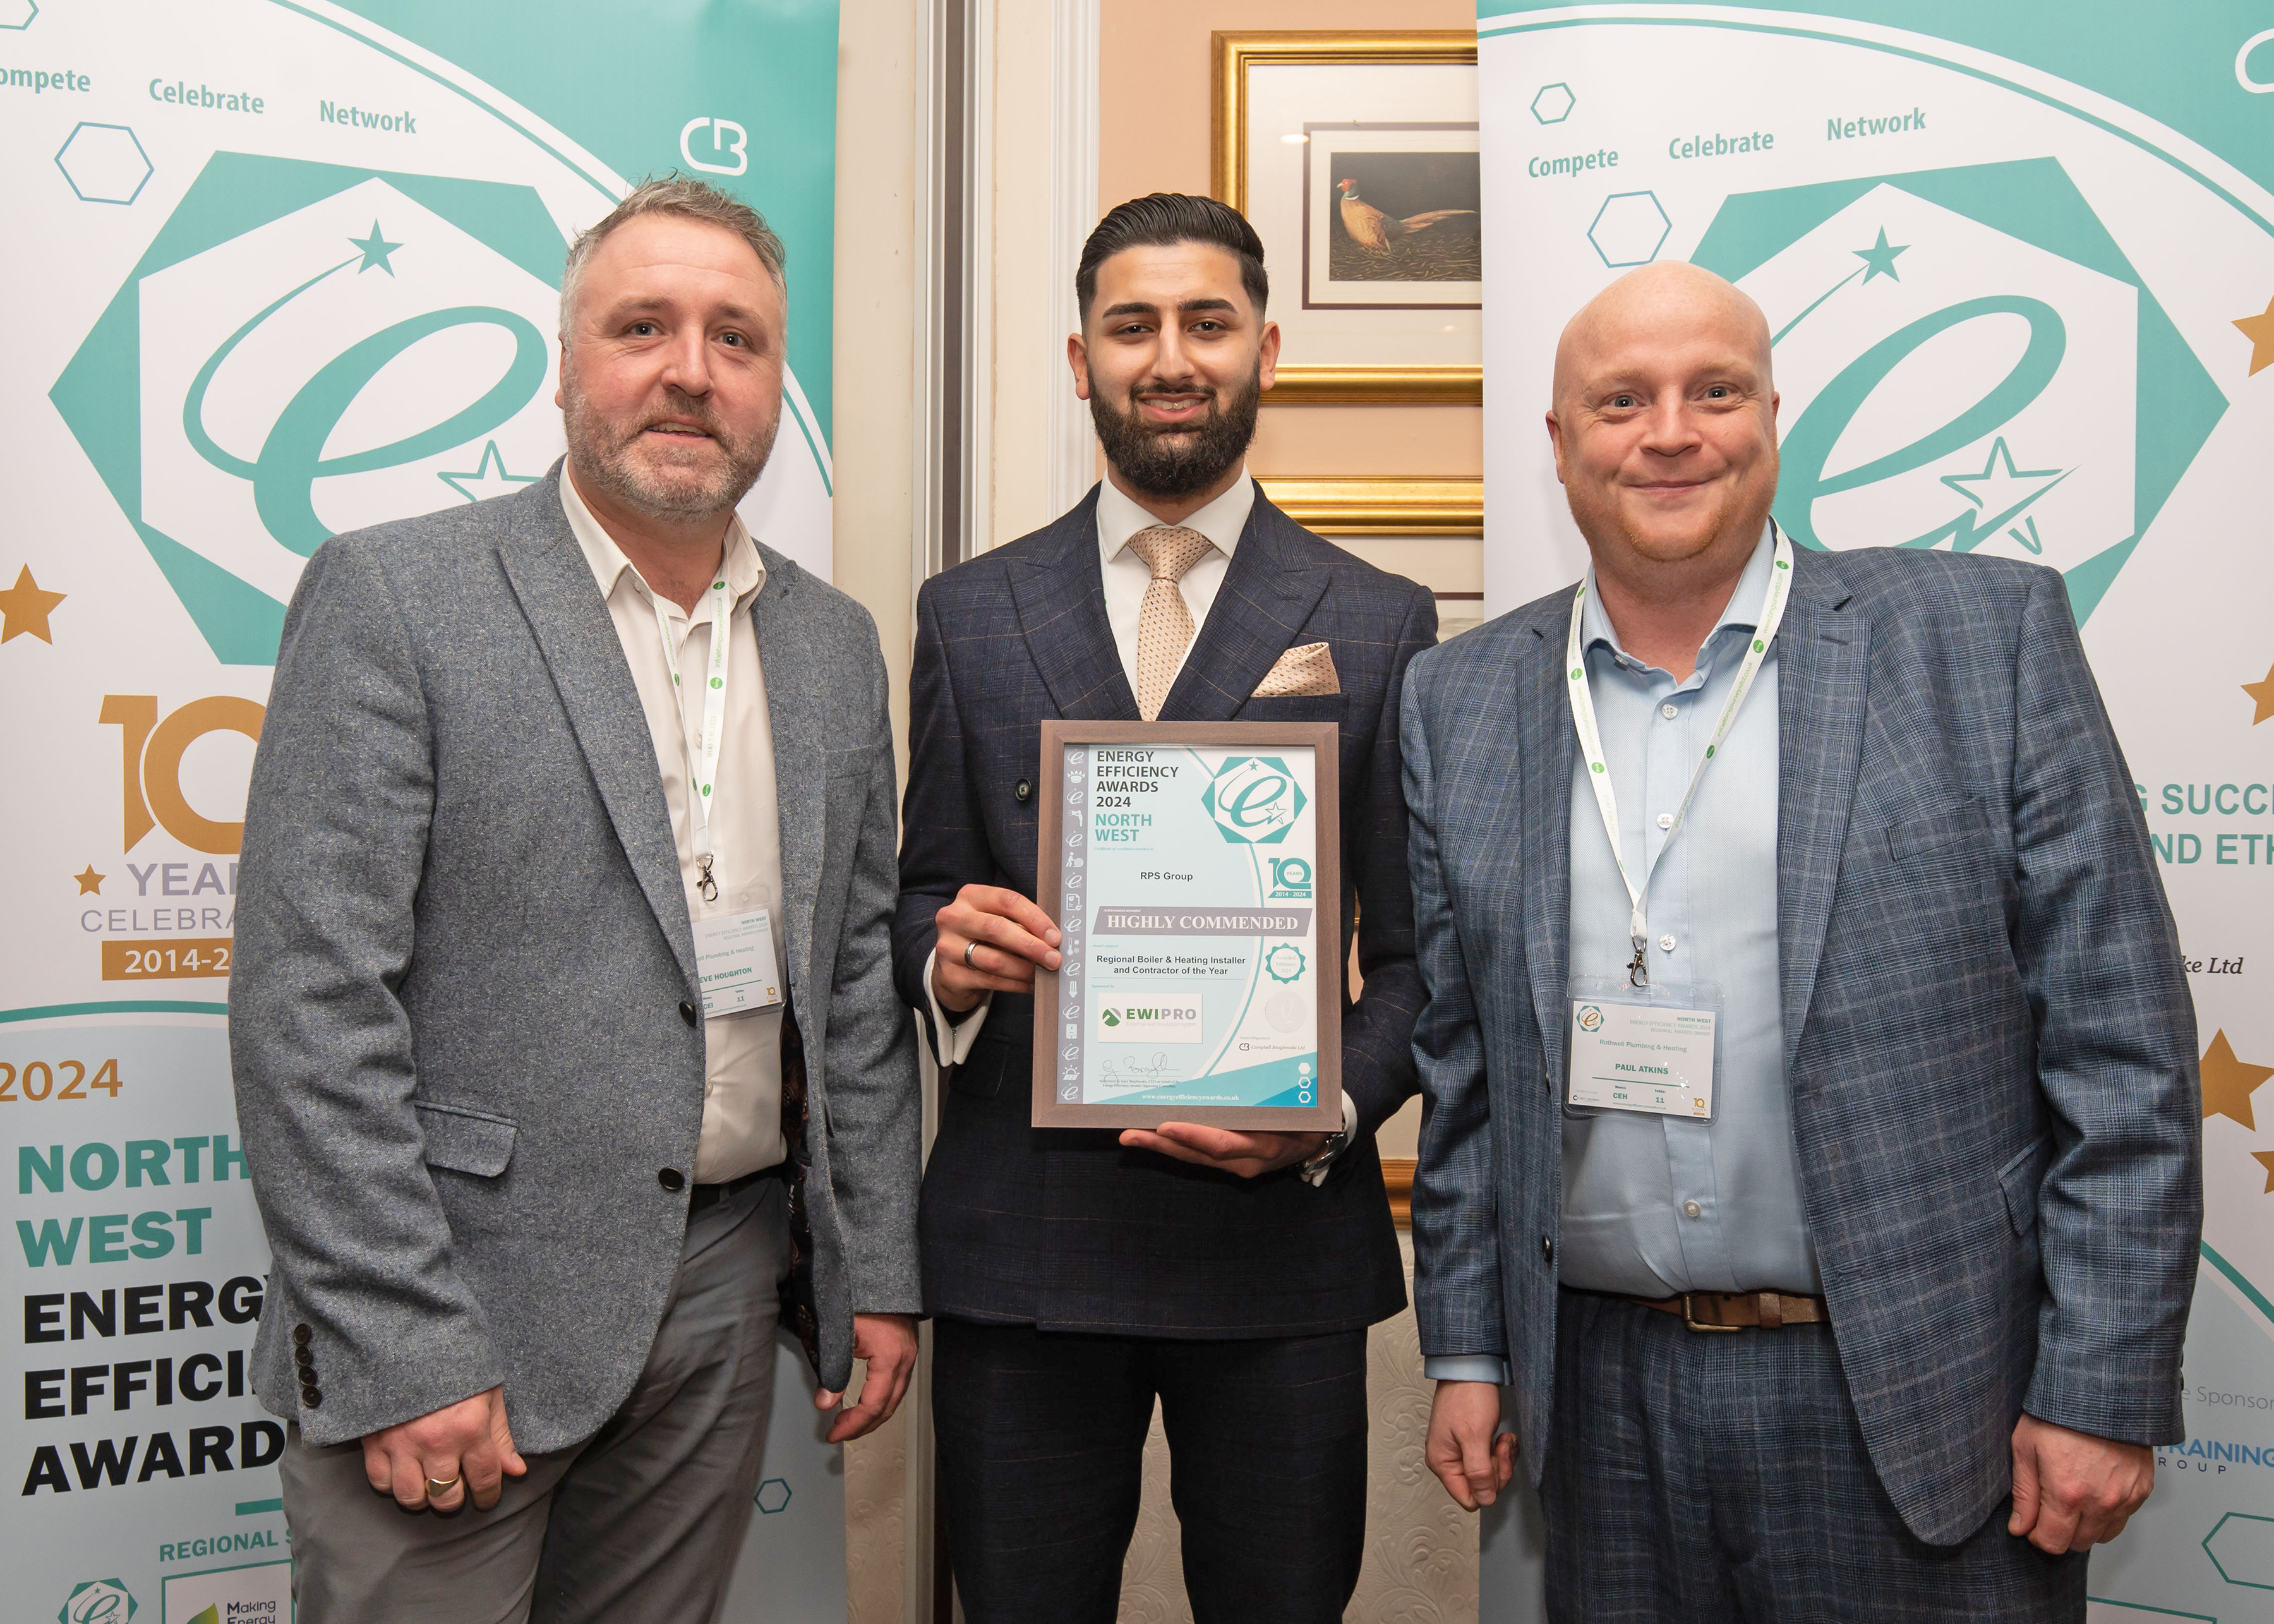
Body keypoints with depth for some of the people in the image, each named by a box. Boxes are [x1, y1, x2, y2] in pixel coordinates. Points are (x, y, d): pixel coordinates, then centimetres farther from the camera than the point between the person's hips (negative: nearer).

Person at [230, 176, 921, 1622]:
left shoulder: (834, 643, 9)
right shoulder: (393, 598, -8)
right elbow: (310, 999, -13)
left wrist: (878, 1273, 8)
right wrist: (403, 1350, -16)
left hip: (720, 1296, 5)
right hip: (458, 1298, -4)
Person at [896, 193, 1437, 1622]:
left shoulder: (1378, 624, 3)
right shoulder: (969, 613, 8)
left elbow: (1419, 953, 3)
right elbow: (923, 895, 11)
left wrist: (1330, 1112, -14)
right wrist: (944, 953, -11)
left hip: (1279, 1232, -1)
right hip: (1017, 1243, 1)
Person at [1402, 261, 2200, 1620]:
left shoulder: (1989, 636, -4)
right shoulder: (1463, 701, 4)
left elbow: (2121, 1047, -5)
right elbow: (1460, 1059, 8)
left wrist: (2104, 1392, -8)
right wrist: (1467, 1351, 7)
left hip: (1920, 1409, -2)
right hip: (1603, 1397, 2)